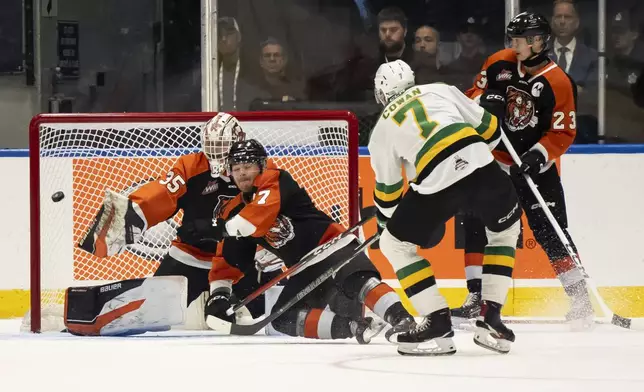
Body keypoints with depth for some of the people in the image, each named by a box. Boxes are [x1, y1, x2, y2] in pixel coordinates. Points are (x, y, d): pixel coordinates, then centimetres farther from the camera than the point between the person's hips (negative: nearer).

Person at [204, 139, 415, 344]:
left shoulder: (275, 181, -9)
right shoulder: (234, 211, 13)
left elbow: (261, 213, -28)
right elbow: (228, 260, 18)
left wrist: (225, 227, -23)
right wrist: (219, 294, 7)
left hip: (332, 248, -8)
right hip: (306, 270, 8)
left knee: (360, 282, -34)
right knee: (284, 319, -10)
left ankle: (402, 319, -49)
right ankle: (355, 326, -25)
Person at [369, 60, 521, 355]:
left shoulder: (382, 129, 22)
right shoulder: (440, 90, 25)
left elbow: (388, 190, 27)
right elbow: (487, 128, 23)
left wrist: (384, 220, 48)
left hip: (437, 182, -2)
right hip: (480, 164, 3)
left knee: (395, 244, 19)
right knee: (506, 229, 30)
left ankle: (438, 323, 9)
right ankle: (490, 318, 21)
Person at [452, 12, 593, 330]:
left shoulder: (558, 83, -17)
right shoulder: (499, 64, -4)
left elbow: (563, 133, -15)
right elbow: (475, 93, 7)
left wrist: (538, 156, -28)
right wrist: (483, 102, -16)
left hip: (535, 164, -4)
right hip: (494, 158, 4)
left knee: (549, 231, -8)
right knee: (476, 221, -4)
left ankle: (580, 296, -1)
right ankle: (476, 295, 2)